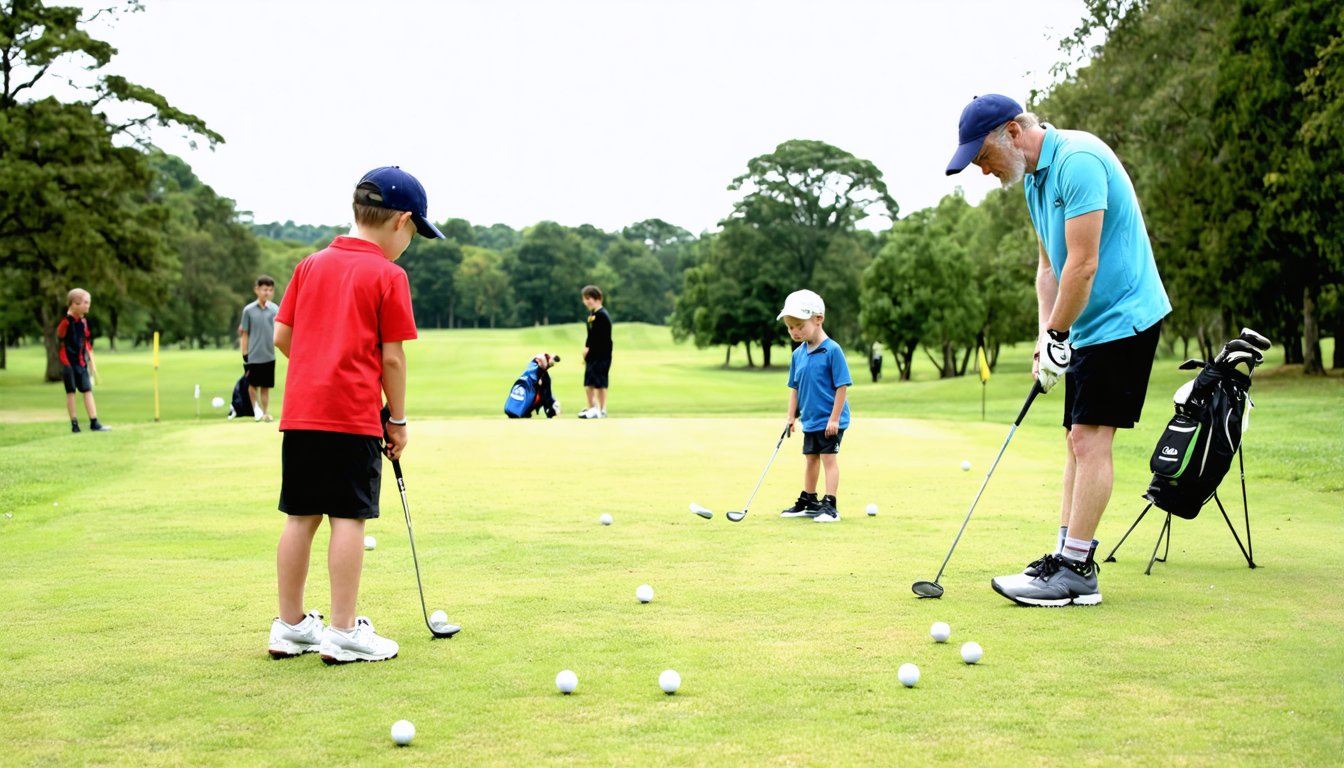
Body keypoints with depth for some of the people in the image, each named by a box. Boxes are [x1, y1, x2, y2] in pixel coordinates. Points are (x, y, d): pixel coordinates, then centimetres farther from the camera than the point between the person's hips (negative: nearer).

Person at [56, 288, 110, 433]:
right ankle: (74, 423, 10)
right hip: (68, 361, -7)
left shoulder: (83, 321, 8)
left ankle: (94, 423, 4)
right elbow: (60, 336, -16)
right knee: (71, 392, 3)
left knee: (88, 390, 4)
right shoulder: (67, 321, -16)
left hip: (82, 361, 7)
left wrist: (91, 361, 16)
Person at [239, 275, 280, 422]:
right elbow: (244, 334, 2)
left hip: (269, 355, 1)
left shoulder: (275, 309, 0)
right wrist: (245, 356, 0)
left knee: (265, 386, 7)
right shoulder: (249, 310, -2)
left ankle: (265, 413, 17)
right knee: (253, 384, 5)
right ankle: (255, 408, 26)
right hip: (253, 355, -1)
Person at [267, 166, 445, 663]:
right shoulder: (388, 275, -4)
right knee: (349, 518, -2)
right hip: (354, 416, -6)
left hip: (300, 412, 6)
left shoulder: (311, 265, 13)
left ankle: (290, 626, 17)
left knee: (300, 517, 10)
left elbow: (282, 336, 12)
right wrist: (397, 420, 3)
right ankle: (343, 632, 0)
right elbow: (392, 357, -6)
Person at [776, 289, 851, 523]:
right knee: (810, 458, 15)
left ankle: (830, 506, -3)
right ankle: (808, 502, 27)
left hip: (830, 421, -7)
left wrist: (834, 418, -17)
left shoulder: (832, 350, -16)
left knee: (829, 458, -6)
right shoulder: (798, 354, 4)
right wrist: (791, 418, 8)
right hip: (810, 420, 7)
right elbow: (795, 388, 12)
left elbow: (842, 386, -16)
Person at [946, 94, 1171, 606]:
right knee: (1077, 440, 9)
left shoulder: (1077, 161, -20)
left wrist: (1057, 338, -16)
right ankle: (1069, 556, 12)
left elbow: (1083, 264, -23)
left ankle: (1075, 571, -9)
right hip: (1088, 326, 10)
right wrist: (1045, 337, 5)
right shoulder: (1034, 178, 12)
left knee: (1090, 438, -11)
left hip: (1121, 317, -10)